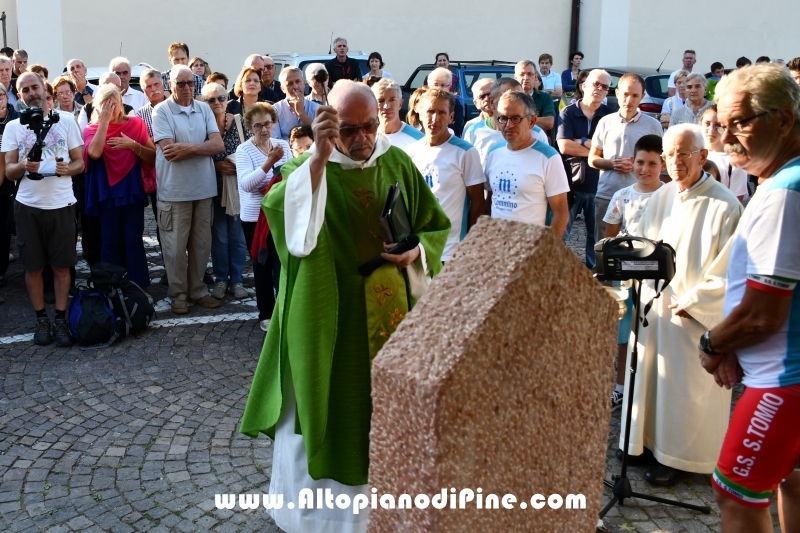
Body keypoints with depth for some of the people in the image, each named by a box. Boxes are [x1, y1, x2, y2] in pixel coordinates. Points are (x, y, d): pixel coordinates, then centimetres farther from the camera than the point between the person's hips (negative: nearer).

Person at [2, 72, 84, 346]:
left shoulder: (66, 122, 3)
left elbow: (80, 162, 5)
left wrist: (68, 169, -17)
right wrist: (22, 166, -20)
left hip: (61, 203, -1)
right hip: (28, 205, 1)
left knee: (61, 265, 4)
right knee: (33, 266, 6)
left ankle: (60, 319, 15)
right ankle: (41, 319, 19)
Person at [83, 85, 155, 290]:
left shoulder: (135, 124, 3)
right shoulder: (92, 129, 2)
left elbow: (152, 157, 1)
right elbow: (94, 153, -20)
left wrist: (133, 145, -16)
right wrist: (104, 120, -15)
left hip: (132, 192, 0)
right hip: (107, 194, 0)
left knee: (134, 241, 3)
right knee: (110, 243, 7)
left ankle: (140, 289, 10)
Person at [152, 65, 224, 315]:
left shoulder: (204, 109, 7)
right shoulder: (161, 111, -6)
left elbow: (218, 145, -3)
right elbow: (169, 151, -16)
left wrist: (188, 147, -15)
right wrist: (203, 147, -8)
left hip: (203, 188, 4)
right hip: (175, 190, -4)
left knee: (201, 243, 12)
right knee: (176, 245, 4)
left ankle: (198, 289, 24)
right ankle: (178, 293, 16)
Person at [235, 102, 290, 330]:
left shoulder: (283, 145, 5)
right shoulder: (244, 150, -7)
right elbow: (246, 184, -21)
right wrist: (269, 162, -29)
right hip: (255, 217, -2)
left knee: (281, 264, -1)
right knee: (262, 266, 9)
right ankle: (266, 313, 22)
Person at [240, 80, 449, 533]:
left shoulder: (398, 164, 1)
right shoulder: (308, 169, -11)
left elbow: (436, 226, 10)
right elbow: (289, 222, -33)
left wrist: (416, 252, -11)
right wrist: (319, 157, -42)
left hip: (390, 311, 4)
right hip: (328, 317, -4)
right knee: (328, 409, 8)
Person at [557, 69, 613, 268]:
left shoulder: (610, 115, 4)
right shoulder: (568, 113, 1)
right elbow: (564, 146, -12)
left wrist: (583, 142, -13)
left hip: (598, 184, 1)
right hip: (571, 182, -1)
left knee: (597, 235, 8)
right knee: (559, 232, 3)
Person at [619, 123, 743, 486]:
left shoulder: (724, 206, -15)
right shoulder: (660, 198, 5)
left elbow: (726, 270, -15)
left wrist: (690, 303, -14)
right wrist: (640, 290, 1)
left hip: (695, 316, -6)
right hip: (652, 305, 6)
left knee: (686, 388, 6)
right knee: (648, 376, 16)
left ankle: (679, 457, 23)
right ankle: (649, 440, 34)